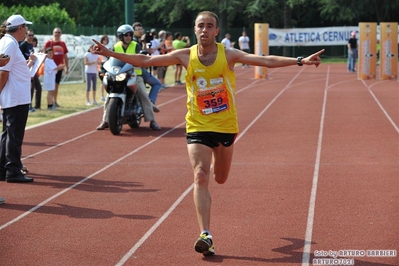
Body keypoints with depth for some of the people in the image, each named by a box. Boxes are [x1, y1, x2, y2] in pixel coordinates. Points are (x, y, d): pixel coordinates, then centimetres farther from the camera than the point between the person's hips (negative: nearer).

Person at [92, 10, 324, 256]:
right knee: (200, 178, -15)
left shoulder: (228, 55, -9)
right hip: (198, 127, -1)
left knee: (220, 179, 17)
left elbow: (266, 60, -16)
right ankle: (206, 235, -15)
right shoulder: (186, 56, -6)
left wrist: (300, 61, -26)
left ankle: (214, 163, 56)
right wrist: (110, 53, -10)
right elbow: (145, 60, -5)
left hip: (226, 126, 1)